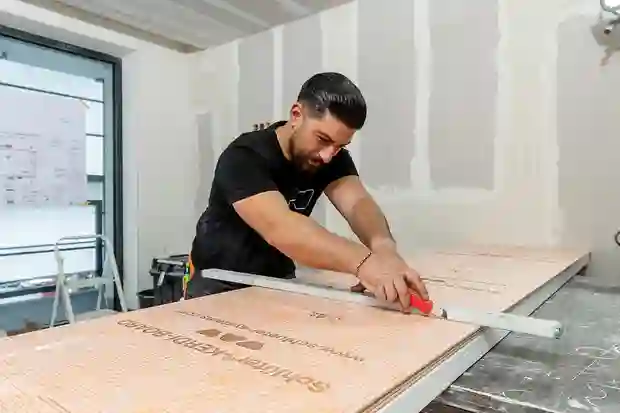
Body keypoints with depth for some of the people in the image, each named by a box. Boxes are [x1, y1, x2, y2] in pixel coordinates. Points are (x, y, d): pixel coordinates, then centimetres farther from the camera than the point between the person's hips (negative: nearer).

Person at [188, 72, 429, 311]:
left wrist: (384, 248, -44)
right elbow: (279, 227, -40)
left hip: (279, 281, 3)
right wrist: (363, 261, -52)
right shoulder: (244, 158, -25)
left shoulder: (333, 157, -8)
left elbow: (358, 203, -24)